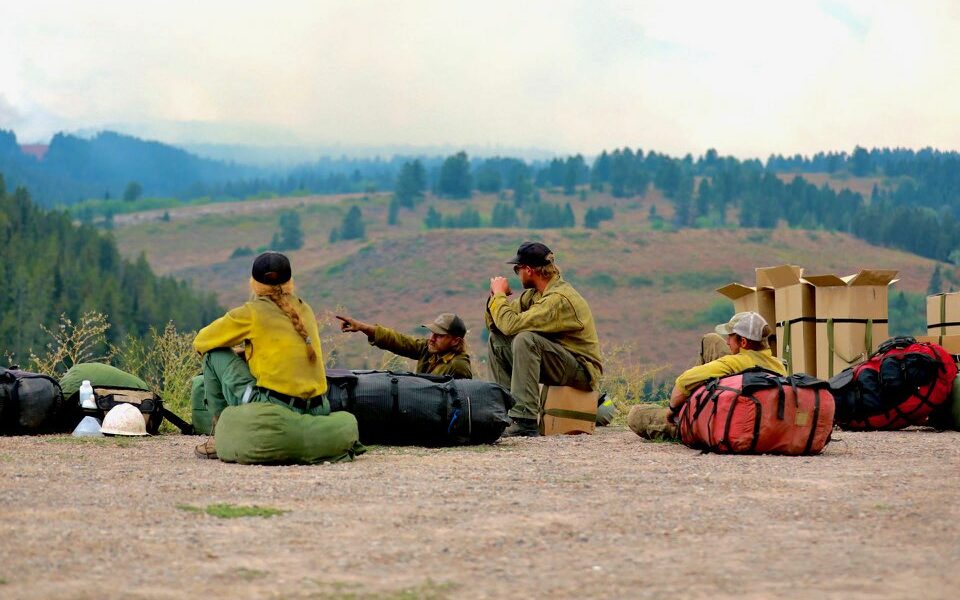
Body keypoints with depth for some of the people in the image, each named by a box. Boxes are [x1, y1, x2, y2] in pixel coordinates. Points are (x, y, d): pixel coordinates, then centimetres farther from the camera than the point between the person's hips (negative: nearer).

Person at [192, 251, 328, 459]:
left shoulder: (250, 313, -1)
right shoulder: (305, 310, 14)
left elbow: (200, 343, 12)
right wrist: (247, 354, 33)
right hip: (317, 411, 6)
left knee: (215, 355, 11)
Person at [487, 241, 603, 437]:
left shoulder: (559, 299, -22)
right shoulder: (533, 294, 7)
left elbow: (511, 324, -29)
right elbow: (494, 324, 8)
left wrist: (499, 294, -13)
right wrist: (495, 296, -9)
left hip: (582, 370, -9)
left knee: (525, 339, -31)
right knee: (497, 339, 2)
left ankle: (525, 422, -32)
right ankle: (509, 409, -5)